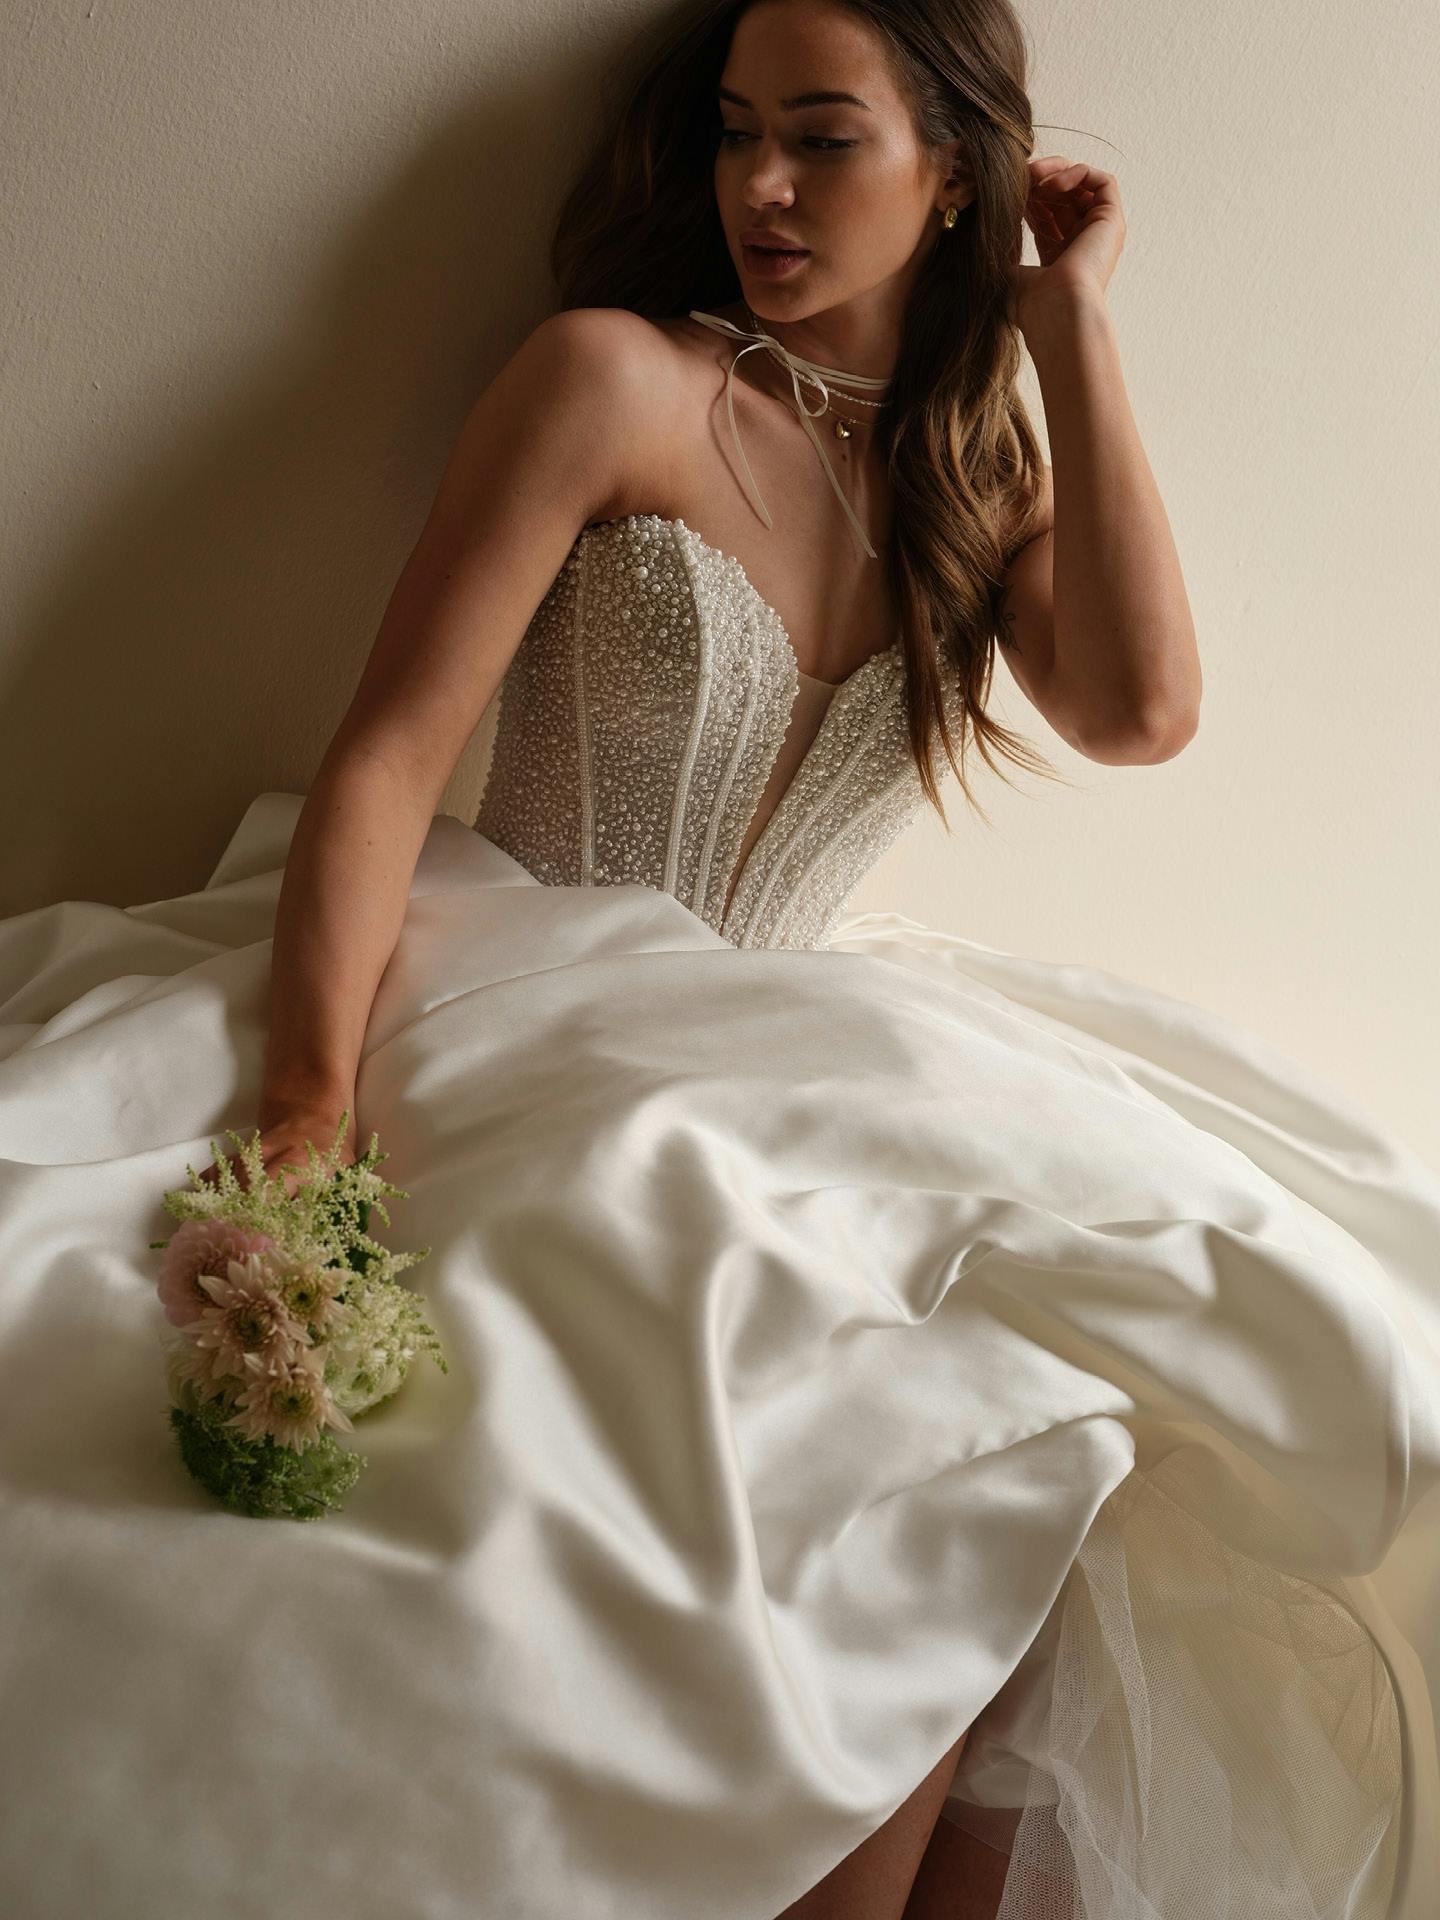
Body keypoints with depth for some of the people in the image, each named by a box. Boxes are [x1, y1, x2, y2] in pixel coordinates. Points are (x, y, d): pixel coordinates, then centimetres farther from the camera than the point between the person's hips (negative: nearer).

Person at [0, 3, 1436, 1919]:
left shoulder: (991, 467, 14)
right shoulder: (618, 382, -1)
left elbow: (1140, 711, -6)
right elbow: (387, 756, -8)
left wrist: (1072, 328, 1)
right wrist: (312, 1101, -23)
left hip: (808, 1062, 5)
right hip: (551, 1038, -4)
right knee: (959, 1429, -27)